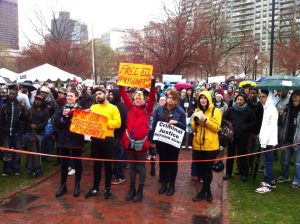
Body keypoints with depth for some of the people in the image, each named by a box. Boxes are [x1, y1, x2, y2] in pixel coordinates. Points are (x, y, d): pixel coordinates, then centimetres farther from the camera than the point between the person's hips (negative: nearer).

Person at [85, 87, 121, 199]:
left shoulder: (113, 108, -1)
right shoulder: (93, 107, 11)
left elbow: (117, 123, -10)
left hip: (107, 139, -3)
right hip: (95, 138, 3)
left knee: (108, 164, 6)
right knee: (96, 164, 12)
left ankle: (108, 188, 19)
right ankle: (95, 187, 24)